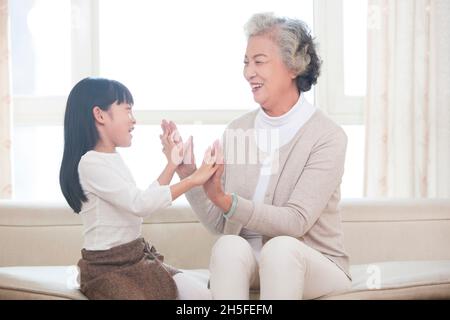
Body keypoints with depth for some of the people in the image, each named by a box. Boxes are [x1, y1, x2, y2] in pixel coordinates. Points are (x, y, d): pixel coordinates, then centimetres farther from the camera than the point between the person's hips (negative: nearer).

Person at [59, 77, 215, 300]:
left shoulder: (114, 159, 13)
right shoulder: (91, 163, -17)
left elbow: (145, 200, 18)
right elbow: (139, 204, -25)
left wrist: (172, 166, 20)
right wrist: (192, 180, -23)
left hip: (139, 258, 9)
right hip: (108, 268, -9)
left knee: (204, 296, -8)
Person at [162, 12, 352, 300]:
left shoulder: (328, 136, -10)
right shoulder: (237, 130, 4)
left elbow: (296, 222, -19)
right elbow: (219, 224, 4)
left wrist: (225, 201, -31)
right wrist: (189, 175, -12)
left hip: (315, 266, -3)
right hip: (248, 263, 3)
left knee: (280, 247, -35)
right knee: (229, 245, -31)